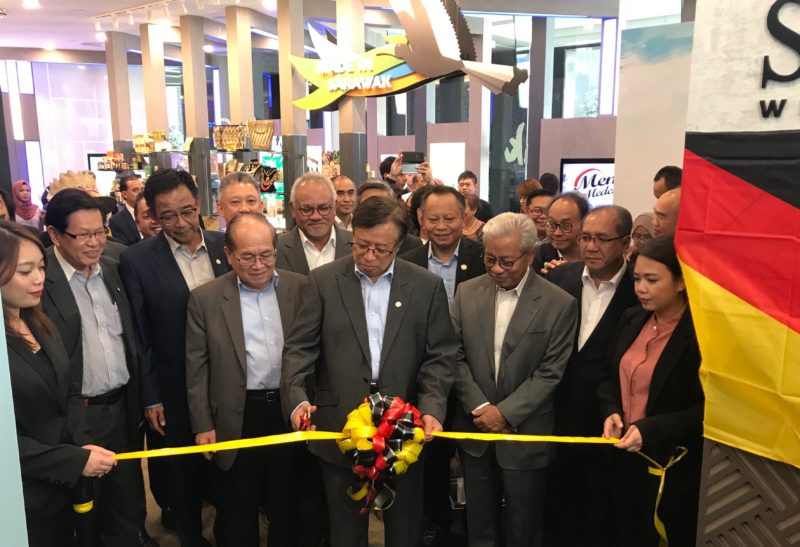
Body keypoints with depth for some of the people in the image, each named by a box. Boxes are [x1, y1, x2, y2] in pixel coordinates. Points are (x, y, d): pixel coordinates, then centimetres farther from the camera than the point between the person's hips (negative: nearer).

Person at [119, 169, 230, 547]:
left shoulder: (225, 246, -3)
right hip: (177, 390, -2)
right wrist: (150, 398, -6)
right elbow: (140, 336, -8)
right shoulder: (136, 260, -10)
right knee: (185, 473, 16)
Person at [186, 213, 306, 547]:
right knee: (237, 513, 16)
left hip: (292, 413, 1)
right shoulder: (205, 298, -4)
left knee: (289, 507, 17)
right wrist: (203, 425, -3)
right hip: (236, 420, -1)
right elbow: (197, 367, -1)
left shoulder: (302, 288, -2)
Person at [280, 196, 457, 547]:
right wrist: (296, 397, -19)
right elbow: (300, 346, -4)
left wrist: (432, 407, -15)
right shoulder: (324, 281, -1)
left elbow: (440, 355, -1)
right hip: (340, 427, 0)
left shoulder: (427, 286, -1)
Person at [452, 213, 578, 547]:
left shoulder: (559, 304, -10)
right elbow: (456, 356, 0)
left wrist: (505, 412, -16)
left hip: (525, 436, -2)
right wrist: (480, 406, -11)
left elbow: (550, 373, -11)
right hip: (475, 430, 3)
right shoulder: (467, 292, 0)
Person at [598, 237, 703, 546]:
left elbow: (709, 408, -17)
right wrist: (612, 412, -6)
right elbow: (610, 376, 12)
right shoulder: (632, 319, 3)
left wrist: (651, 429, -24)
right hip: (627, 457, 6)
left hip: (676, 467, -6)